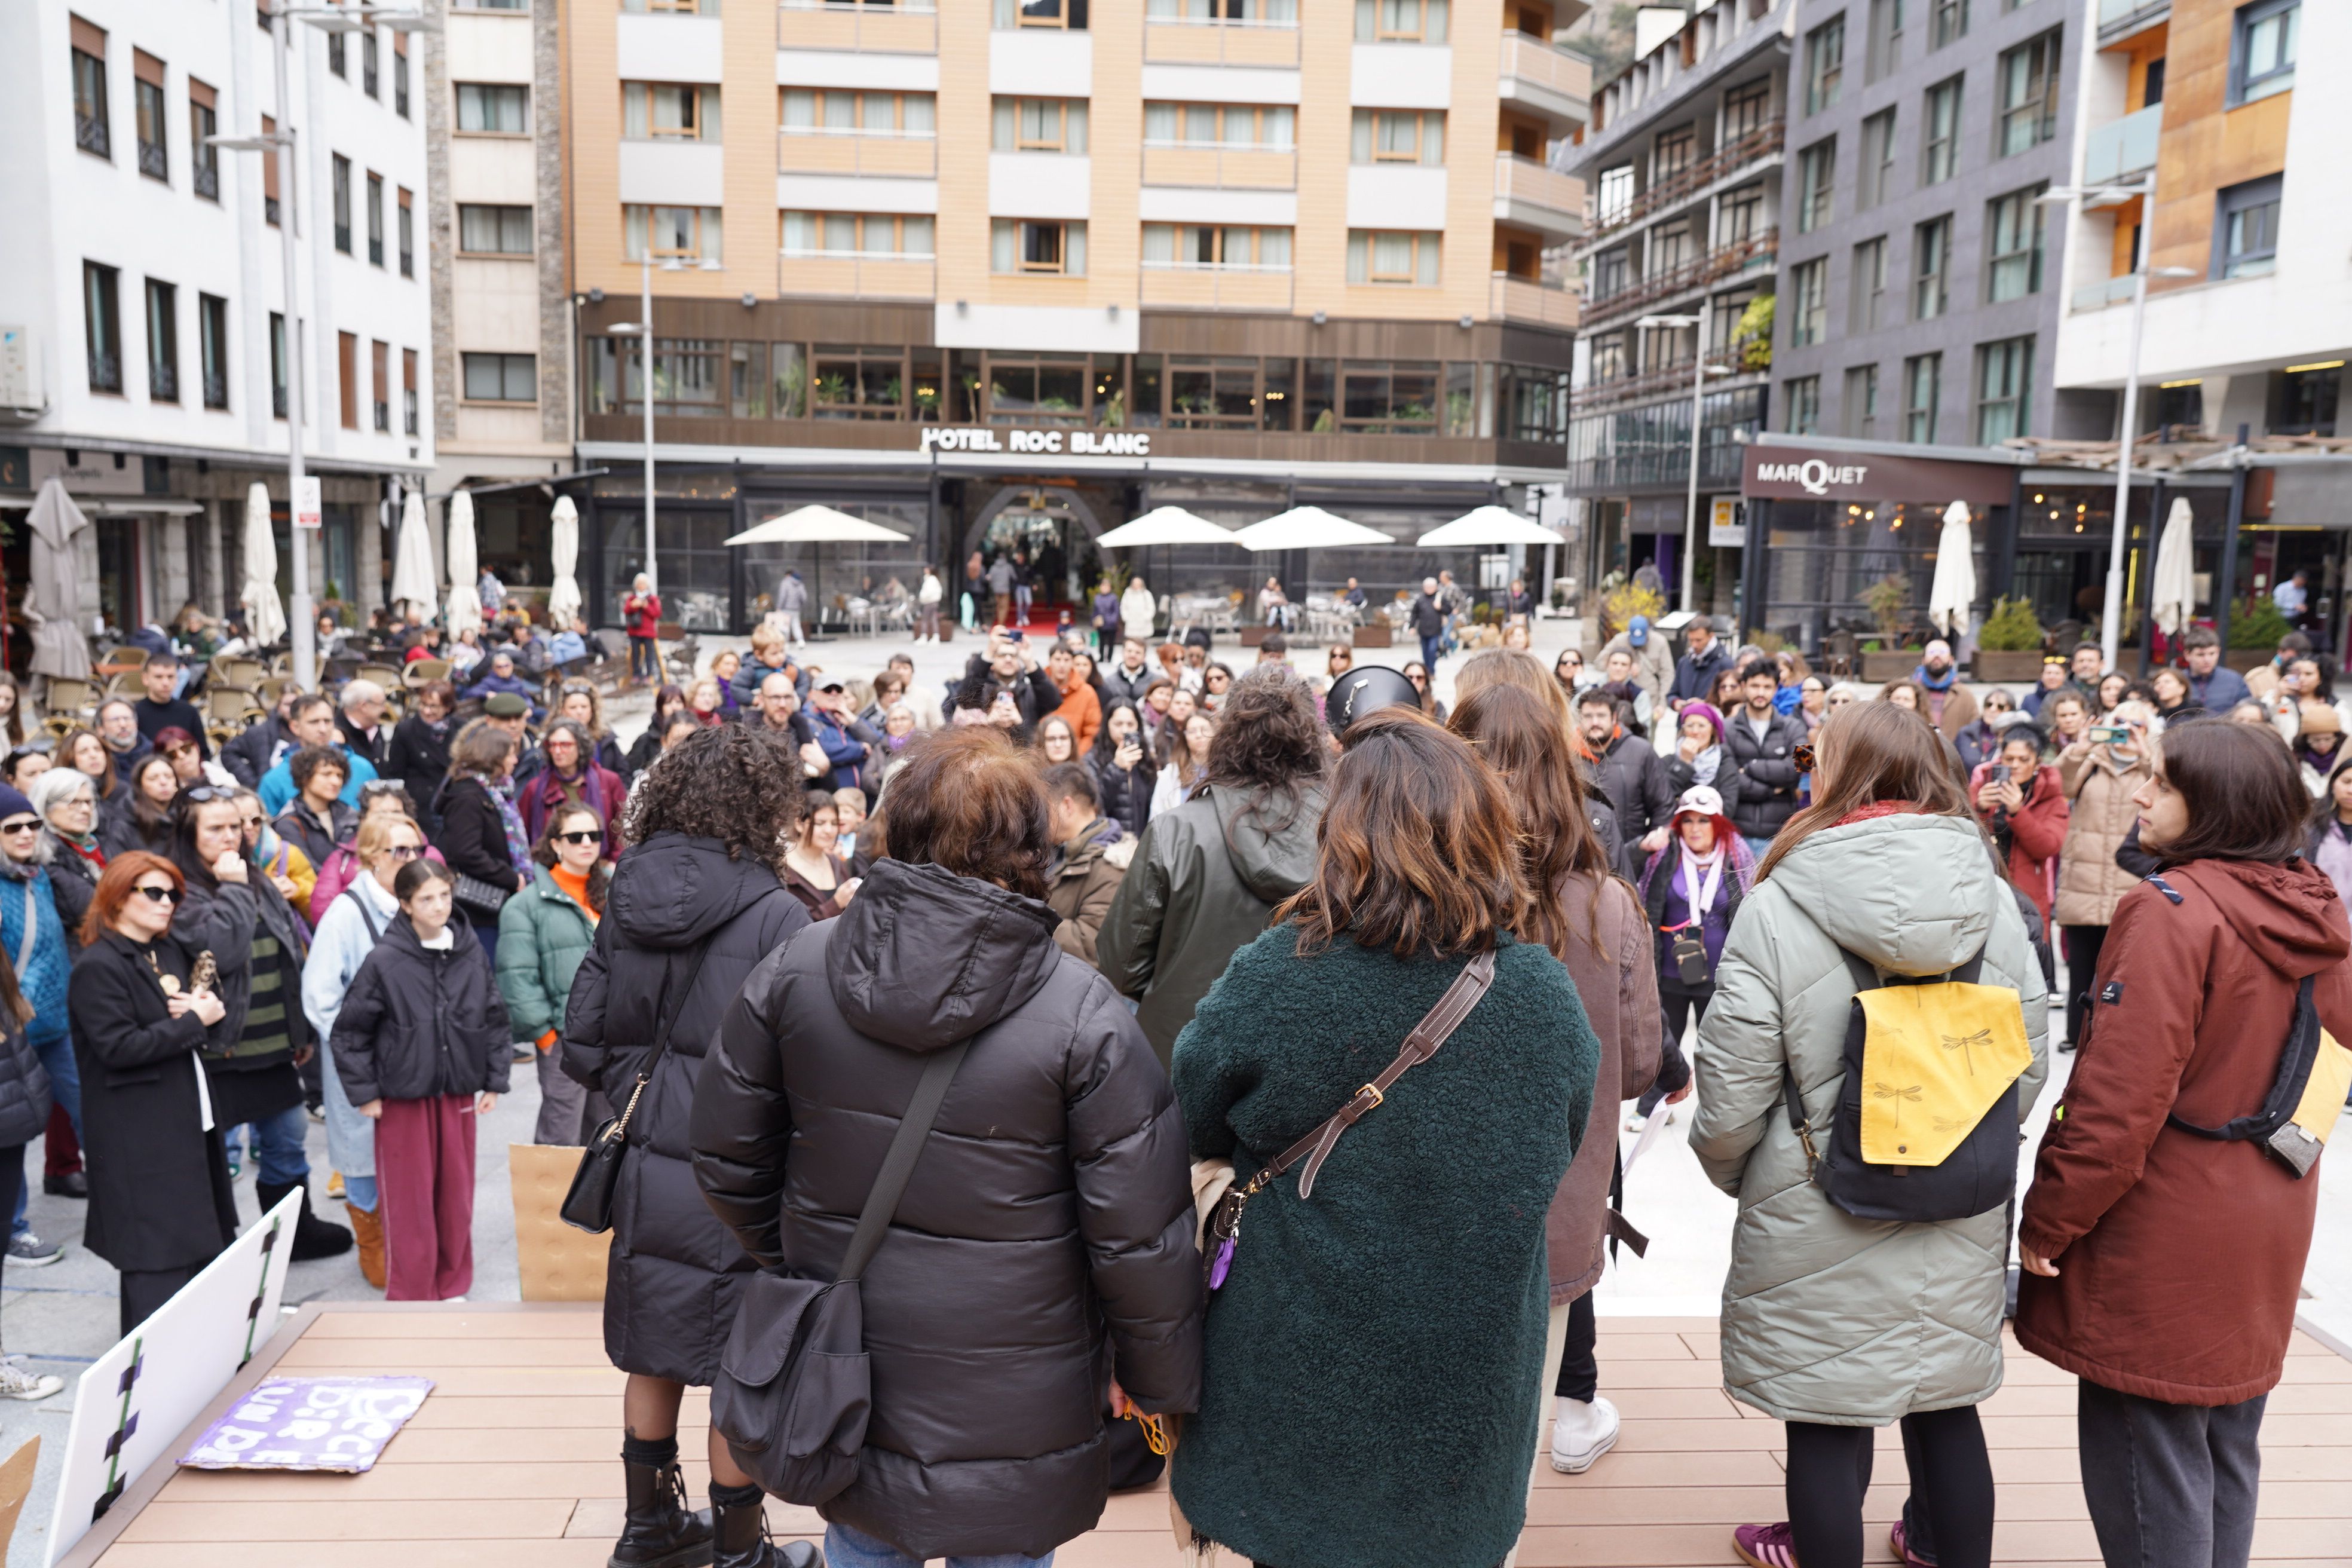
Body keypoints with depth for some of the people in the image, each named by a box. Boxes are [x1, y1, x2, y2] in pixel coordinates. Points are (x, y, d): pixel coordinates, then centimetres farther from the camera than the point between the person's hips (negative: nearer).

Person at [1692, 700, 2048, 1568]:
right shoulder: (1994, 898, -3)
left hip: (1817, 1215, -4)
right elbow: (2028, 1067, 4)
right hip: (1961, 1215, 5)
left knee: (1826, 1425, 10)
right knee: (1946, 1407, 21)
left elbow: (1732, 1093, -14)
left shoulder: (1775, 908, -16)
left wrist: (1727, 1167, 6)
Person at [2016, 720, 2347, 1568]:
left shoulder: (2171, 909, -20)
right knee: (2225, 1453, 20)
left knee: (2146, 1465, 3)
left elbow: (2119, 1097, -23)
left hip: (2165, 1241, -8)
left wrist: (2048, 1221, -14)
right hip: (2265, 1230, 8)